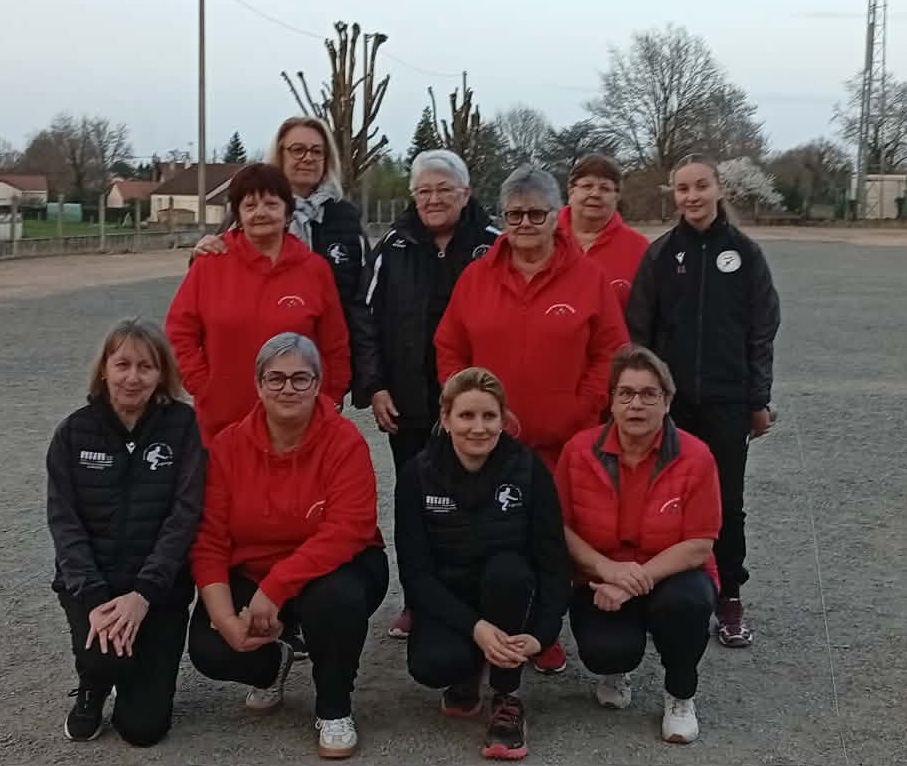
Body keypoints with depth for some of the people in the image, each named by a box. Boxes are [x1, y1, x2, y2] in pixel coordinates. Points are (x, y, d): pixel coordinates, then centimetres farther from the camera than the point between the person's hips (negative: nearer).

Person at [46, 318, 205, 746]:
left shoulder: (182, 425, -6)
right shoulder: (74, 432, -1)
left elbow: (186, 514, -12)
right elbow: (63, 521, -6)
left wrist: (143, 592, -22)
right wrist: (94, 597, -21)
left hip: (160, 585, -1)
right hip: (90, 582, 1)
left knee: (144, 727, -5)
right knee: (105, 657, -29)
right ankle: (92, 689, 9)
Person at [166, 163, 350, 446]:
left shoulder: (315, 268, 1)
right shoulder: (211, 263, -1)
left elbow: (334, 348, 5)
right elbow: (180, 333, 3)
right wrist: (203, 388, -3)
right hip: (221, 426, 0)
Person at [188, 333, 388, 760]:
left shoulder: (344, 441, -17)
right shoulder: (228, 445, -7)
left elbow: (345, 533, -26)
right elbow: (209, 541, -9)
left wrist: (274, 589, -31)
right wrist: (225, 617, -22)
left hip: (330, 570, -3)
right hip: (251, 574, 3)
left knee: (336, 598, -37)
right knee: (209, 651, -20)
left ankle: (334, 710, -6)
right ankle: (271, 666, 20)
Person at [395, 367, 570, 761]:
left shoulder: (528, 468, -13)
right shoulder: (419, 473, -13)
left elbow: (554, 562, -12)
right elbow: (415, 570, -15)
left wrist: (540, 634, -27)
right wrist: (474, 626, -28)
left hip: (508, 596, 0)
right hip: (445, 600, 0)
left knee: (507, 569, -34)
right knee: (432, 664, -32)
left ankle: (507, 698, -13)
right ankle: (466, 674, 9)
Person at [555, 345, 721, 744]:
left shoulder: (695, 457, -14)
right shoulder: (579, 450, -9)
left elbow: (700, 545, -15)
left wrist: (635, 581, -25)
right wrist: (607, 568, -21)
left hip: (671, 578, 0)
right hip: (600, 582, 1)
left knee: (686, 602, -36)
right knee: (605, 650, -29)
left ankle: (680, 696, -3)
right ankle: (616, 668, 15)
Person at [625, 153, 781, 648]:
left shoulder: (744, 253, 1)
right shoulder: (660, 254, 1)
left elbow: (762, 332, 3)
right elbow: (638, 330, 2)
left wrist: (760, 401, 1)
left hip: (727, 401, 0)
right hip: (669, 400, 0)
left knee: (726, 502, 6)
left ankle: (729, 599, 17)